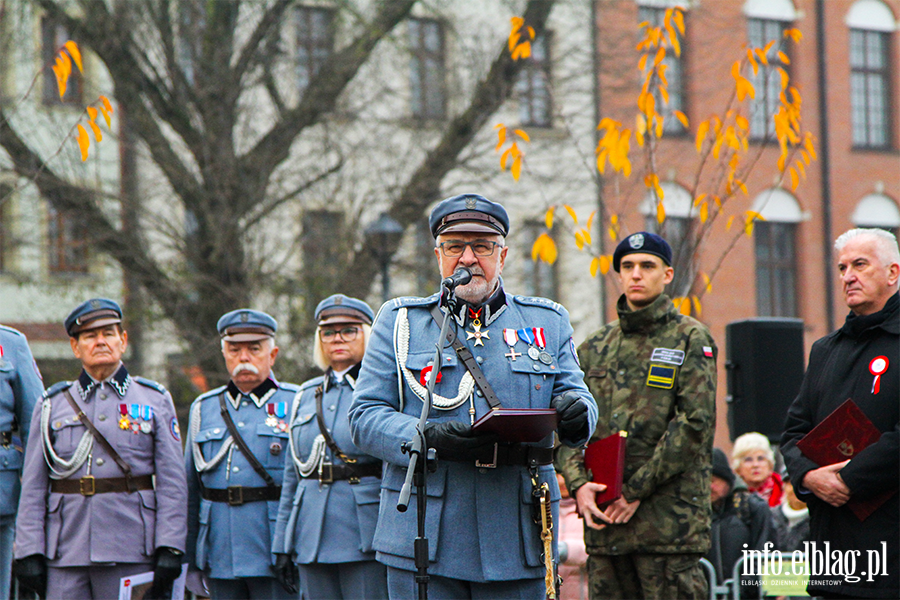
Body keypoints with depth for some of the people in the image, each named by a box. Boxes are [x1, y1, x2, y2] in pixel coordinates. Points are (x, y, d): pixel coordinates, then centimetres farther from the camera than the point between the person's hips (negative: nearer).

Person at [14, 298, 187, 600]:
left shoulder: (155, 400, 8)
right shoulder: (52, 405, 10)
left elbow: (172, 482, 2)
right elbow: (33, 487, 8)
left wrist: (169, 549, -7)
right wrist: (28, 552, -1)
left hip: (132, 553, -1)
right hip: (66, 554, 1)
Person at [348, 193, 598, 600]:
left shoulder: (548, 322, 15)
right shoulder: (398, 322, 9)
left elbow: (574, 394, 10)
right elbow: (365, 417, 3)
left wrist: (577, 412, -16)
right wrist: (427, 439, -17)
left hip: (517, 539, 2)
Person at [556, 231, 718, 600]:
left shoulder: (690, 339, 1)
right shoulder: (594, 348, 17)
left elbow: (695, 424, -9)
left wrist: (636, 489, -12)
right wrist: (578, 483, -6)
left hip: (670, 518, -5)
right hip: (603, 520, 5)